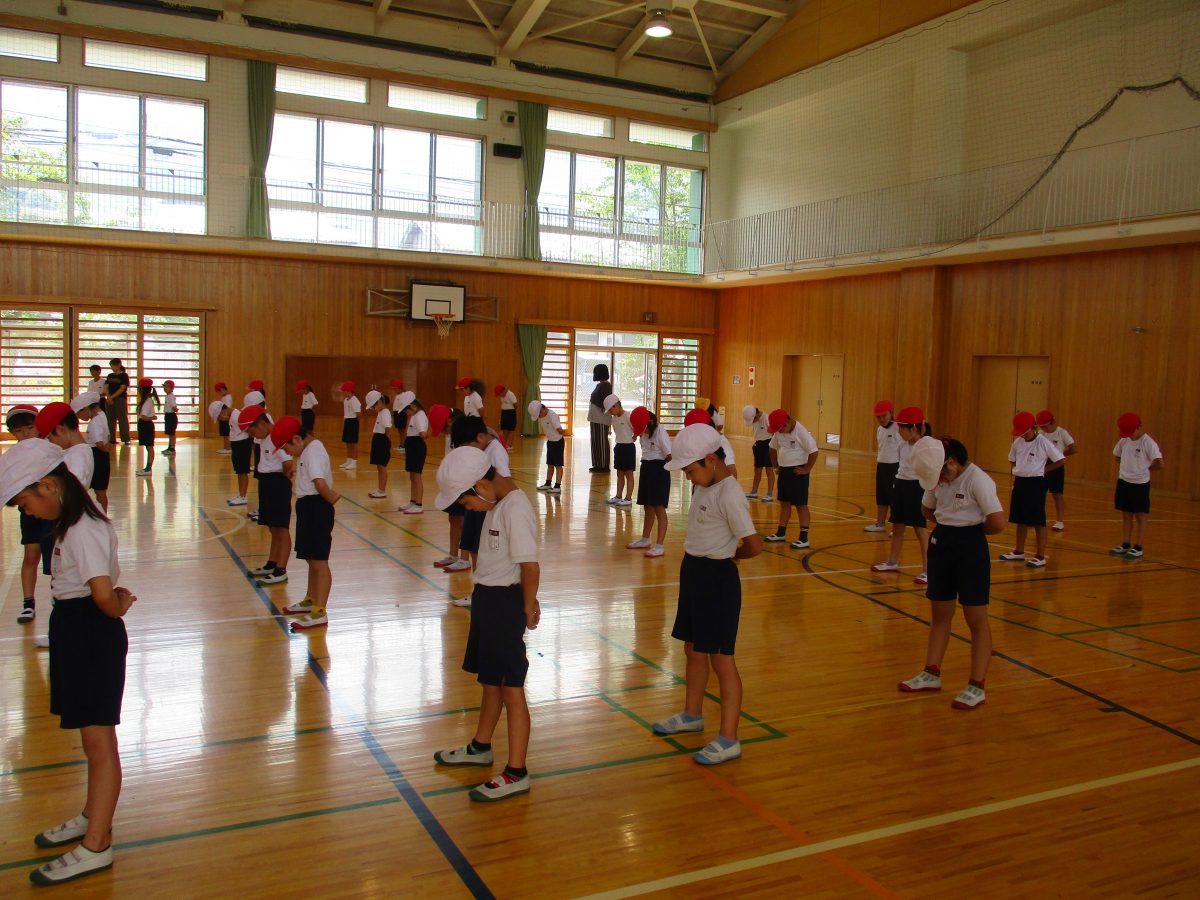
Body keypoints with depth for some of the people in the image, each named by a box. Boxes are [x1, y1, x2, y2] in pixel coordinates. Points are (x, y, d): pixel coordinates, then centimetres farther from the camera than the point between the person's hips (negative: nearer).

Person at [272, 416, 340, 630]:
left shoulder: (313, 452, -19)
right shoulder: (309, 448, 13)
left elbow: (320, 483, -32)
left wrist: (330, 498, -16)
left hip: (316, 508, -10)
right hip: (309, 507, 10)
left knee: (319, 562, -6)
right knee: (312, 559, 22)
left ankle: (320, 612, -3)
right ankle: (310, 600, 37)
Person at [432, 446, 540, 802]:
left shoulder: (515, 511, -23)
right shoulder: (498, 502, 7)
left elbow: (530, 566, -26)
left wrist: (527, 608, -14)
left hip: (505, 601, -10)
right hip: (487, 596, 10)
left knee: (511, 689, -1)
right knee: (490, 680, 24)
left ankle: (516, 774, 10)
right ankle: (480, 748, 42)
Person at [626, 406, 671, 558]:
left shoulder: (660, 432, -16)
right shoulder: (644, 433, 7)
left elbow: (670, 454, -19)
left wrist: (670, 460, -28)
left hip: (658, 469, -8)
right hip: (646, 468, 8)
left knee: (658, 508, -6)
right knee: (647, 507, 18)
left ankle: (660, 545, -4)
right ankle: (645, 539, 31)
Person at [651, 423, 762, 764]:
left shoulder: (729, 495, -21)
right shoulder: (705, 486, 6)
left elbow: (754, 546, -20)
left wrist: (729, 555, -2)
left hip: (717, 577, -9)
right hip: (694, 571, 9)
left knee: (720, 658, -1)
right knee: (693, 650, 21)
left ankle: (728, 739, 8)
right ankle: (692, 715, 40)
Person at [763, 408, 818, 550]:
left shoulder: (801, 432, -19)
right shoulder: (778, 432, 3)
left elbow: (813, 452, -20)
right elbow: (773, 448, 18)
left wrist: (806, 469, -15)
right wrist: (776, 466, 13)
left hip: (797, 472, -7)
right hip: (783, 471, 7)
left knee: (801, 505, -4)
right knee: (784, 503, 15)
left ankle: (804, 538, -2)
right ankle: (781, 533, 26)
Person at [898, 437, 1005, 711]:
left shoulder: (977, 480, -19)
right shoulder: (938, 480, 3)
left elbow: (997, 523, -23)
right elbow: (927, 509, 20)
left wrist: (969, 530, -5)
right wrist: (948, 526, 4)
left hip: (970, 547, -7)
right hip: (941, 542, 7)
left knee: (976, 619, 0)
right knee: (940, 614, 13)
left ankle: (976, 687, 5)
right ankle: (932, 674, 23)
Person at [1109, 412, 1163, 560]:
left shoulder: (1148, 443, -16)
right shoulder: (1124, 441, 3)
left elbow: (1160, 464, -22)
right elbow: (1117, 456, 21)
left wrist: (1146, 469, -5)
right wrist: (1126, 468, 7)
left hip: (1140, 484, -6)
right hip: (1123, 482, 6)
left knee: (1140, 516, 3)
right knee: (1126, 515, 12)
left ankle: (1138, 548, 7)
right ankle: (1125, 545, 19)